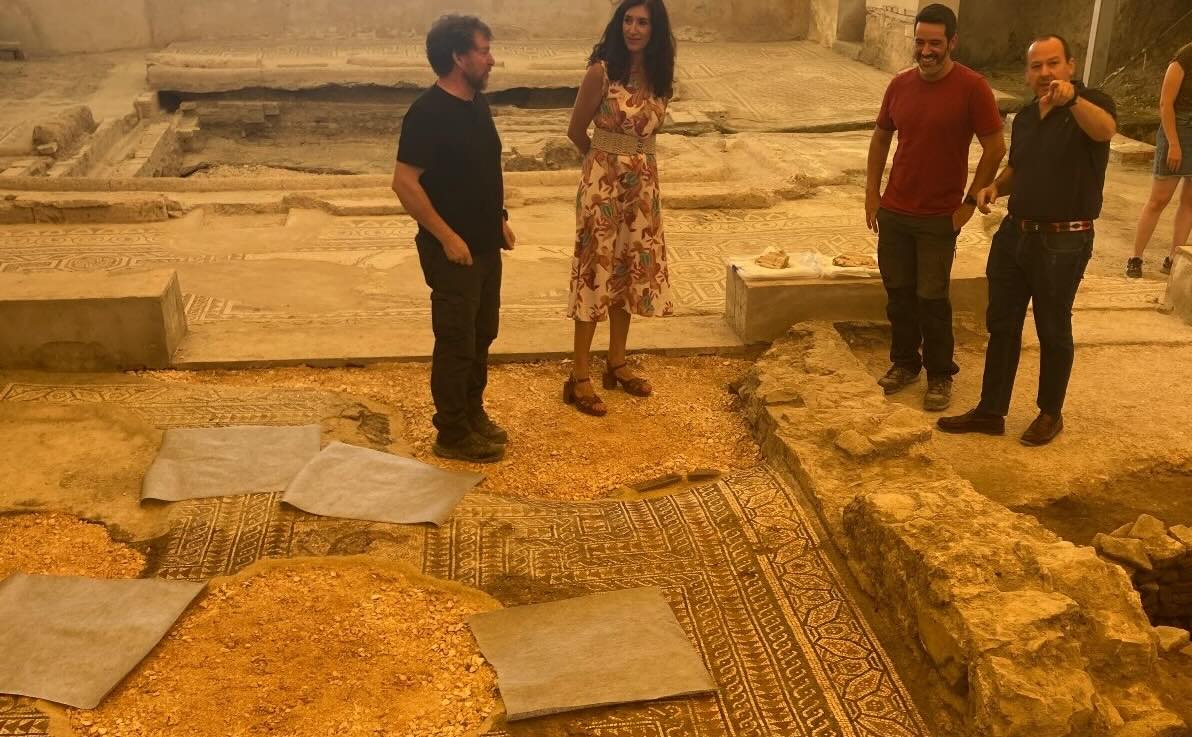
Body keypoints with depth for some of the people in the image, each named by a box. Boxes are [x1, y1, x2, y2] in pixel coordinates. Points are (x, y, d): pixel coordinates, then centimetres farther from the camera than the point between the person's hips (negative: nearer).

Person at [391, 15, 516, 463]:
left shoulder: (476, 103, 7)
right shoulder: (428, 113, -19)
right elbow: (405, 183, -21)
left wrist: (500, 219, 14)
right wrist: (447, 236, -20)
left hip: (486, 245, 9)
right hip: (453, 249, -8)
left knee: (482, 335, 18)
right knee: (456, 342, 2)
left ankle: (473, 412, 34)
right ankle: (452, 434, 14)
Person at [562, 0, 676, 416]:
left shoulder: (660, 78, 4)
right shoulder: (601, 71, -13)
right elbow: (576, 131, -2)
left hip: (643, 183, 6)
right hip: (603, 181, -6)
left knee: (631, 271, 13)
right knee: (596, 272, -2)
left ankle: (617, 364, 28)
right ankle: (579, 378, 6)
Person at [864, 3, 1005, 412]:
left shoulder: (972, 87, -13)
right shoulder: (900, 84, 1)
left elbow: (995, 148, -9)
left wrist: (970, 202, -10)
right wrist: (872, 193, 8)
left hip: (939, 217, -4)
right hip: (894, 212, 4)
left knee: (931, 299, 2)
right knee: (898, 291, 12)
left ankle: (940, 375, 18)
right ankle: (904, 361, 29)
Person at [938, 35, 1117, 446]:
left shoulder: (1091, 103, -12)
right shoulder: (1024, 118, 9)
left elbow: (1105, 130, -36)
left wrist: (1073, 98, -55)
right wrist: (996, 186, 1)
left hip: (1063, 243, -7)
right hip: (1014, 234, 7)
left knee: (1053, 331, 8)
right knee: (1001, 325, 12)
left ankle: (1051, 413, 26)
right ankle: (991, 412, 23)